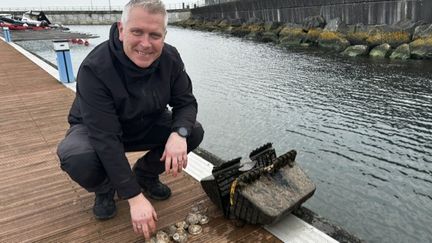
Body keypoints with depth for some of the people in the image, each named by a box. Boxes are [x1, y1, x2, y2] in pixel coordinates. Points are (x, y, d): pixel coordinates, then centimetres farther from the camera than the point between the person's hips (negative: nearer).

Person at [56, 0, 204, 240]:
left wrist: (179, 133, -36)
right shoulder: (95, 69, -32)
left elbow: (186, 102, -11)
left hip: (147, 126, 4)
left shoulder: (170, 58, -18)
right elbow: (106, 138, -35)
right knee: (77, 158, -36)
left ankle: (145, 174, 9)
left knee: (194, 131, -16)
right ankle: (104, 189, 2)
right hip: (96, 131, -4)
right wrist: (135, 197, -35)